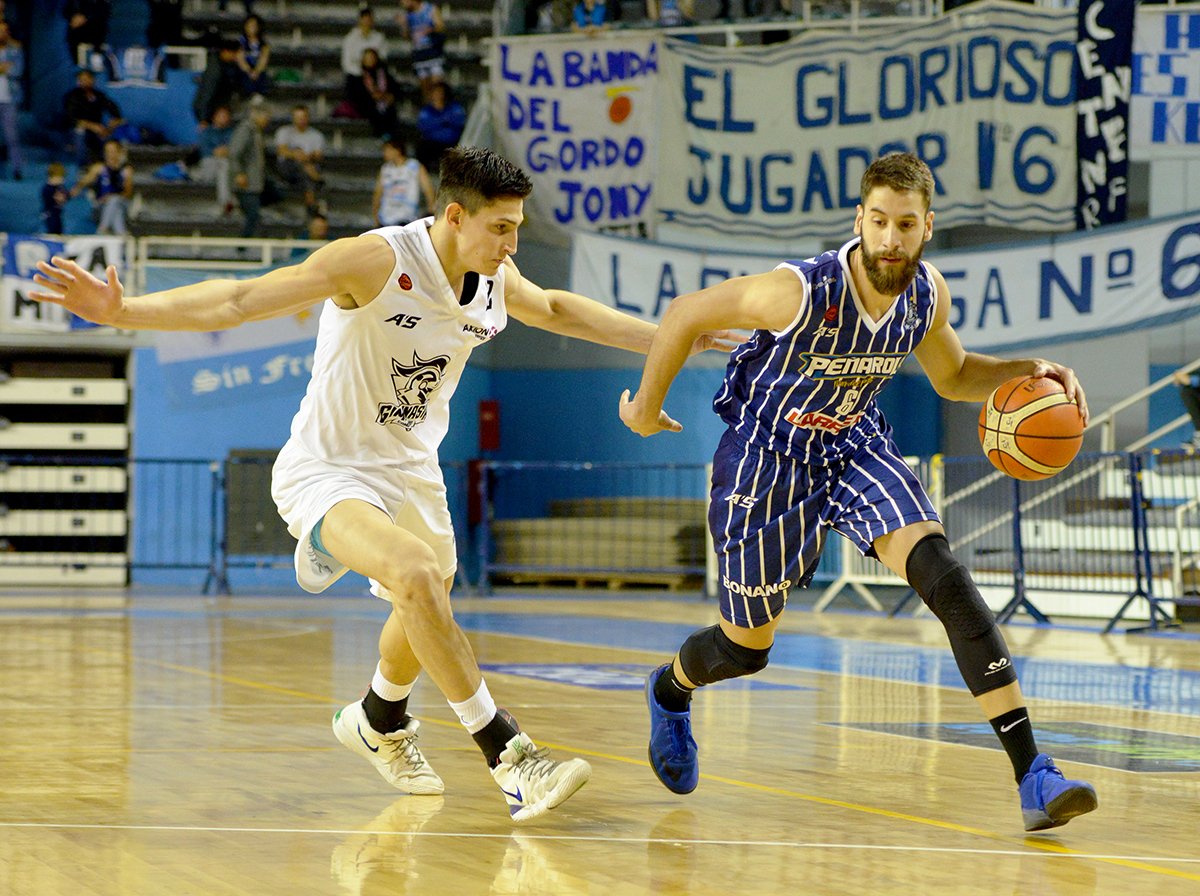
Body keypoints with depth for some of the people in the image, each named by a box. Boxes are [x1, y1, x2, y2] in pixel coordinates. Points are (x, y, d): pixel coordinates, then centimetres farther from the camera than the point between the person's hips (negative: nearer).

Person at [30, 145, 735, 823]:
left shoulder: (496, 280, -6)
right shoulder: (377, 261, -26)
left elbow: (558, 310, 19)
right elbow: (242, 301, -29)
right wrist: (123, 311, -40)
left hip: (411, 470, 8)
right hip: (328, 470, -8)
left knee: (425, 614, 24)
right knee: (417, 573, -32)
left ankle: (378, 722, 57)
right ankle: (508, 755, -25)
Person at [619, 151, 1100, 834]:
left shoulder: (929, 294, -14)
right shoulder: (803, 291, -31)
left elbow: (953, 376, 8)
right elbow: (688, 313, -17)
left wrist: (1025, 372, -11)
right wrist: (646, 407, -4)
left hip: (857, 445, 3)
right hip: (767, 460, -3)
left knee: (944, 576, -21)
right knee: (747, 647, 10)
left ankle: (1033, 775, -26)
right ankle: (670, 691, 50)